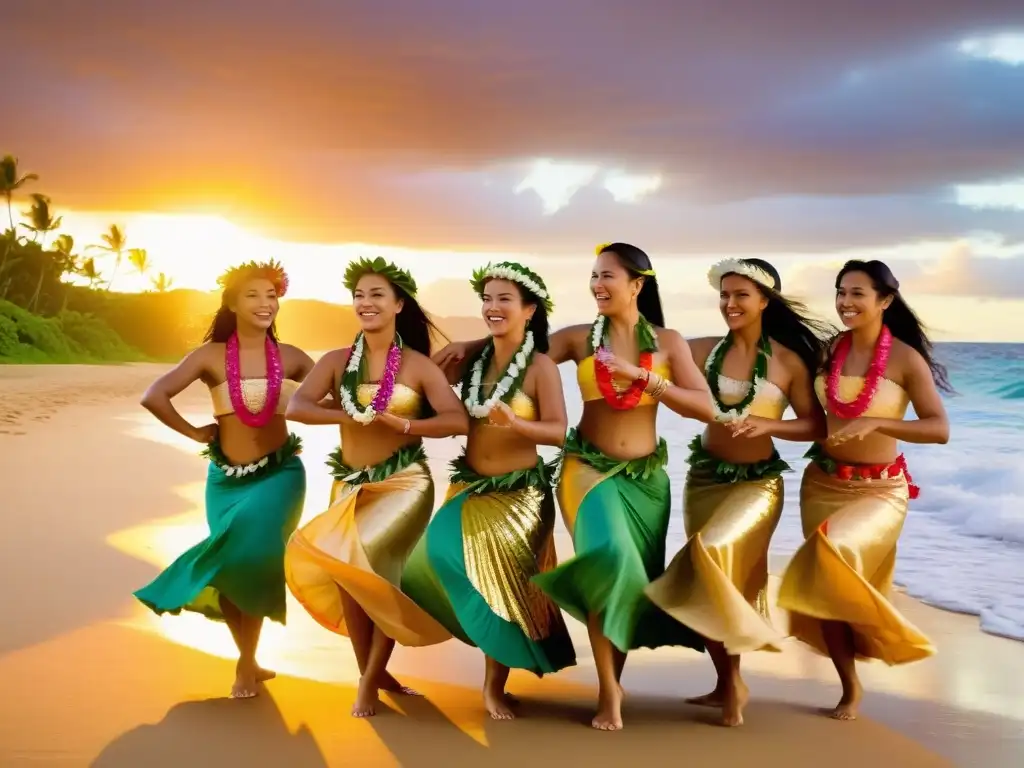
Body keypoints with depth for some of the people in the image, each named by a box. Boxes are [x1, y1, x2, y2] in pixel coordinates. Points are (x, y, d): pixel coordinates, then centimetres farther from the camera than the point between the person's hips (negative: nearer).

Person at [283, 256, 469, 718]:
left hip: (404, 483, -3)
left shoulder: (418, 366, -2)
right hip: (351, 485, 4)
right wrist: (349, 415, -21)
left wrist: (401, 423, -21)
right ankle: (372, 674, 22)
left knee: (369, 568, -16)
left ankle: (371, 676, 1)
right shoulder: (337, 361, 3)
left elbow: (459, 421, -11)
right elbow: (296, 407, -9)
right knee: (359, 574, 4)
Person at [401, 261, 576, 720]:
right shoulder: (474, 359, 4)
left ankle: (495, 686, 14)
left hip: (518, 493, -4)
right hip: (468, 486, 4)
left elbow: (559, 432, -17)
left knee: (503, 581, -1)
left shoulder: (541, 367, -10)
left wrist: (516, 424, -32)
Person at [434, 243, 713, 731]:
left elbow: (705, 408, -9)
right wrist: (471, 345, -11)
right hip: (589, 468, -2)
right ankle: (608, 691, -13)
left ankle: (615, 679, 31)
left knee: (638, 574, 8)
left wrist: (642, 377, -17)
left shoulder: (668, 342, 0)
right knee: (610, 558, -24)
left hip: (646, 476, 2)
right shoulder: (579, 339, 0)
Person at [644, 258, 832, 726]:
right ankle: (725, 683, 24)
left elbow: (817, 426, -4)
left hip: (757, 482, -4)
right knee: (707, 570, 7)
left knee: (716, 552, -23)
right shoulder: (705, 351, 0)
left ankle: (734, 680, -7)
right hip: (704, 476, 4)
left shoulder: (788, 361, -5)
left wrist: (768, 424, -18)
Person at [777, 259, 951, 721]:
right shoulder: (829, 349, 1)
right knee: (827, 581, 5)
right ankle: (850, 687, 20)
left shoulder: (906, 359, -12)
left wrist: (876, 423, -26)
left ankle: (886, 633, 1)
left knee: (836, 557, -27)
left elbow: (939, 430, -16)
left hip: (879, 488, -4)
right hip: (822, 482, 5)